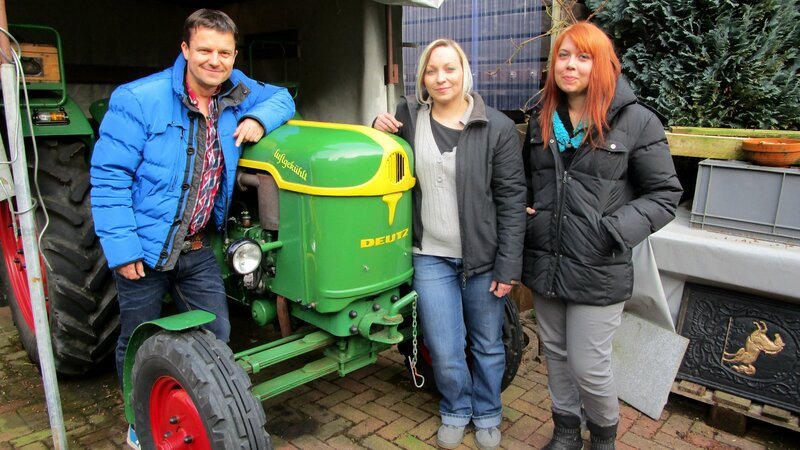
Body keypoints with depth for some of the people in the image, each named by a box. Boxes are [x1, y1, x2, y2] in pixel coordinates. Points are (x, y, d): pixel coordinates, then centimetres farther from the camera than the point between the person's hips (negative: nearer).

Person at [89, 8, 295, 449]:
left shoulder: (235, 91, 0)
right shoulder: (138, 100, -15)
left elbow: (281, 98, 14)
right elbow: (109, 177, -14)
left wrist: (259, 117, -10)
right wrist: (122, 247, -17)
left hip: (197, 247, 4)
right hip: (145, 247, -4)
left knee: (214, 338, 11)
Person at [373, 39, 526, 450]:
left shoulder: (497, 128, -8)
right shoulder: (409, 116, 1)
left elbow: (512, 201, -8)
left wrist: (508, 266, -9)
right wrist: (379, 132, -4)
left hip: (483, 255, -1)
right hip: (432, 255, 2)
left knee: (487, 345, 15)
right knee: (444, 353, 6)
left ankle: (487, 415, 40)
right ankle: (455, 411, 36)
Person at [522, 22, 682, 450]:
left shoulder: (635, 121, -7)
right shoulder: (541, 119, 8)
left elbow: (664, 195, -6)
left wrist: (613, 232, -18)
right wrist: (523, 213, 2)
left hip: (598, 270, -5)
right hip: (544, 263, 5)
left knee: (588, 365, 3)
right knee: (555, 354, 17)